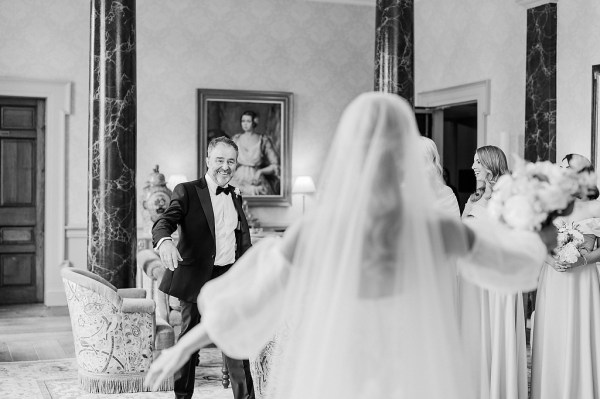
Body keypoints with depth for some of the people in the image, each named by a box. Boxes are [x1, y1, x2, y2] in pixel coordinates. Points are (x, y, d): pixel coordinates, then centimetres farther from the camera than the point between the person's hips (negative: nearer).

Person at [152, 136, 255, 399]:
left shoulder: (235, 197, 14)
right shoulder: (187, 192, -4)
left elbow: (243, 240, 20)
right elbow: (164, 222, -18)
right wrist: (165, 242, -40)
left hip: (229, 278, 4)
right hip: (195, 278, -4)